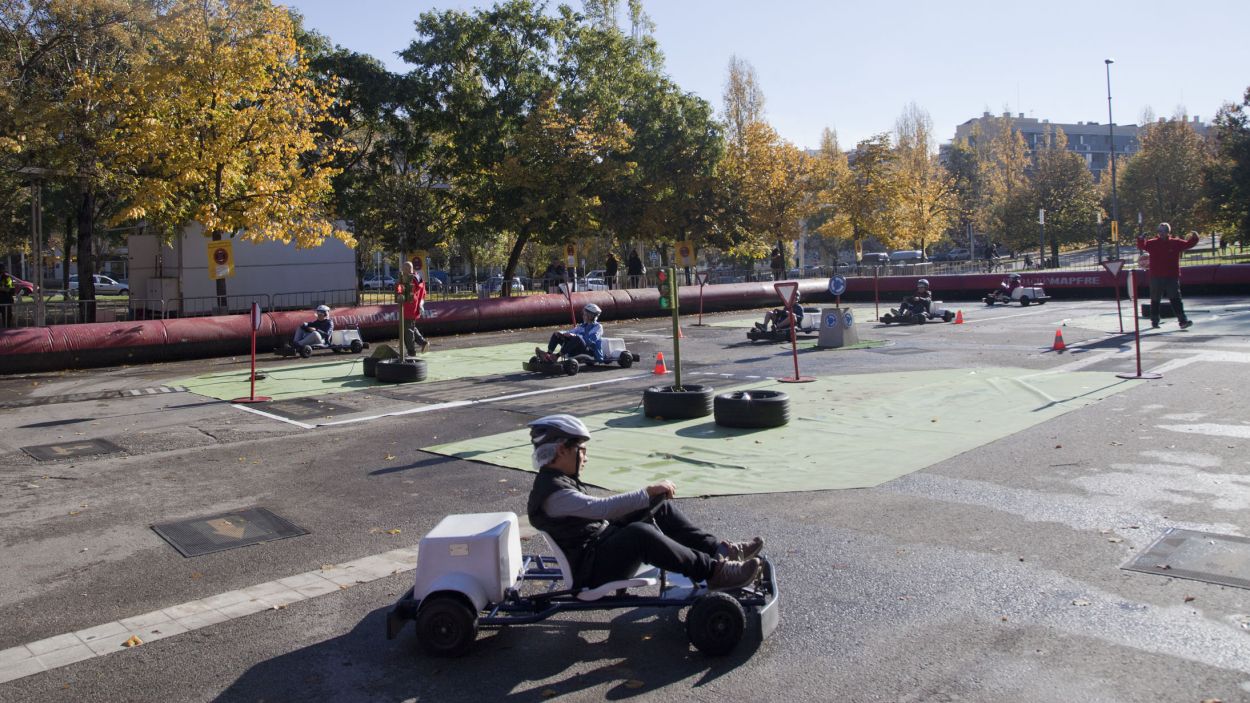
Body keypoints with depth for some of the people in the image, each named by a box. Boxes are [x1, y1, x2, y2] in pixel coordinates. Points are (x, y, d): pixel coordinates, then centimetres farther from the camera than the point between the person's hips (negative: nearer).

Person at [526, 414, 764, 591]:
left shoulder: (561, 479, 12)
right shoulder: (552, 492, -21)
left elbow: (599, 513, 17)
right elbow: (601, 508, -32)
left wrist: (650, 496, 10)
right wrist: (648, 493, -28)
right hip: (590, 571, -11)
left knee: (660, 508, 5)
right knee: (640, 533, -36)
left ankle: (719, 549, 2)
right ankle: (714, 572, -25)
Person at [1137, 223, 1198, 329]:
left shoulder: (1176, 243, 5)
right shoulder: (1152, 243, -1)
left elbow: (1188, 244, 6)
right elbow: (1142, 246, -13)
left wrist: (1194, 238, -13)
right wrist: (1141, 240, -34)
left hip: (1172, 277, 1)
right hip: (1156, 277, -1)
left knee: (1176, 299, -4)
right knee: (1155, 300, 10)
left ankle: (1182, 320, -7)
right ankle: (1154, 321, 22)